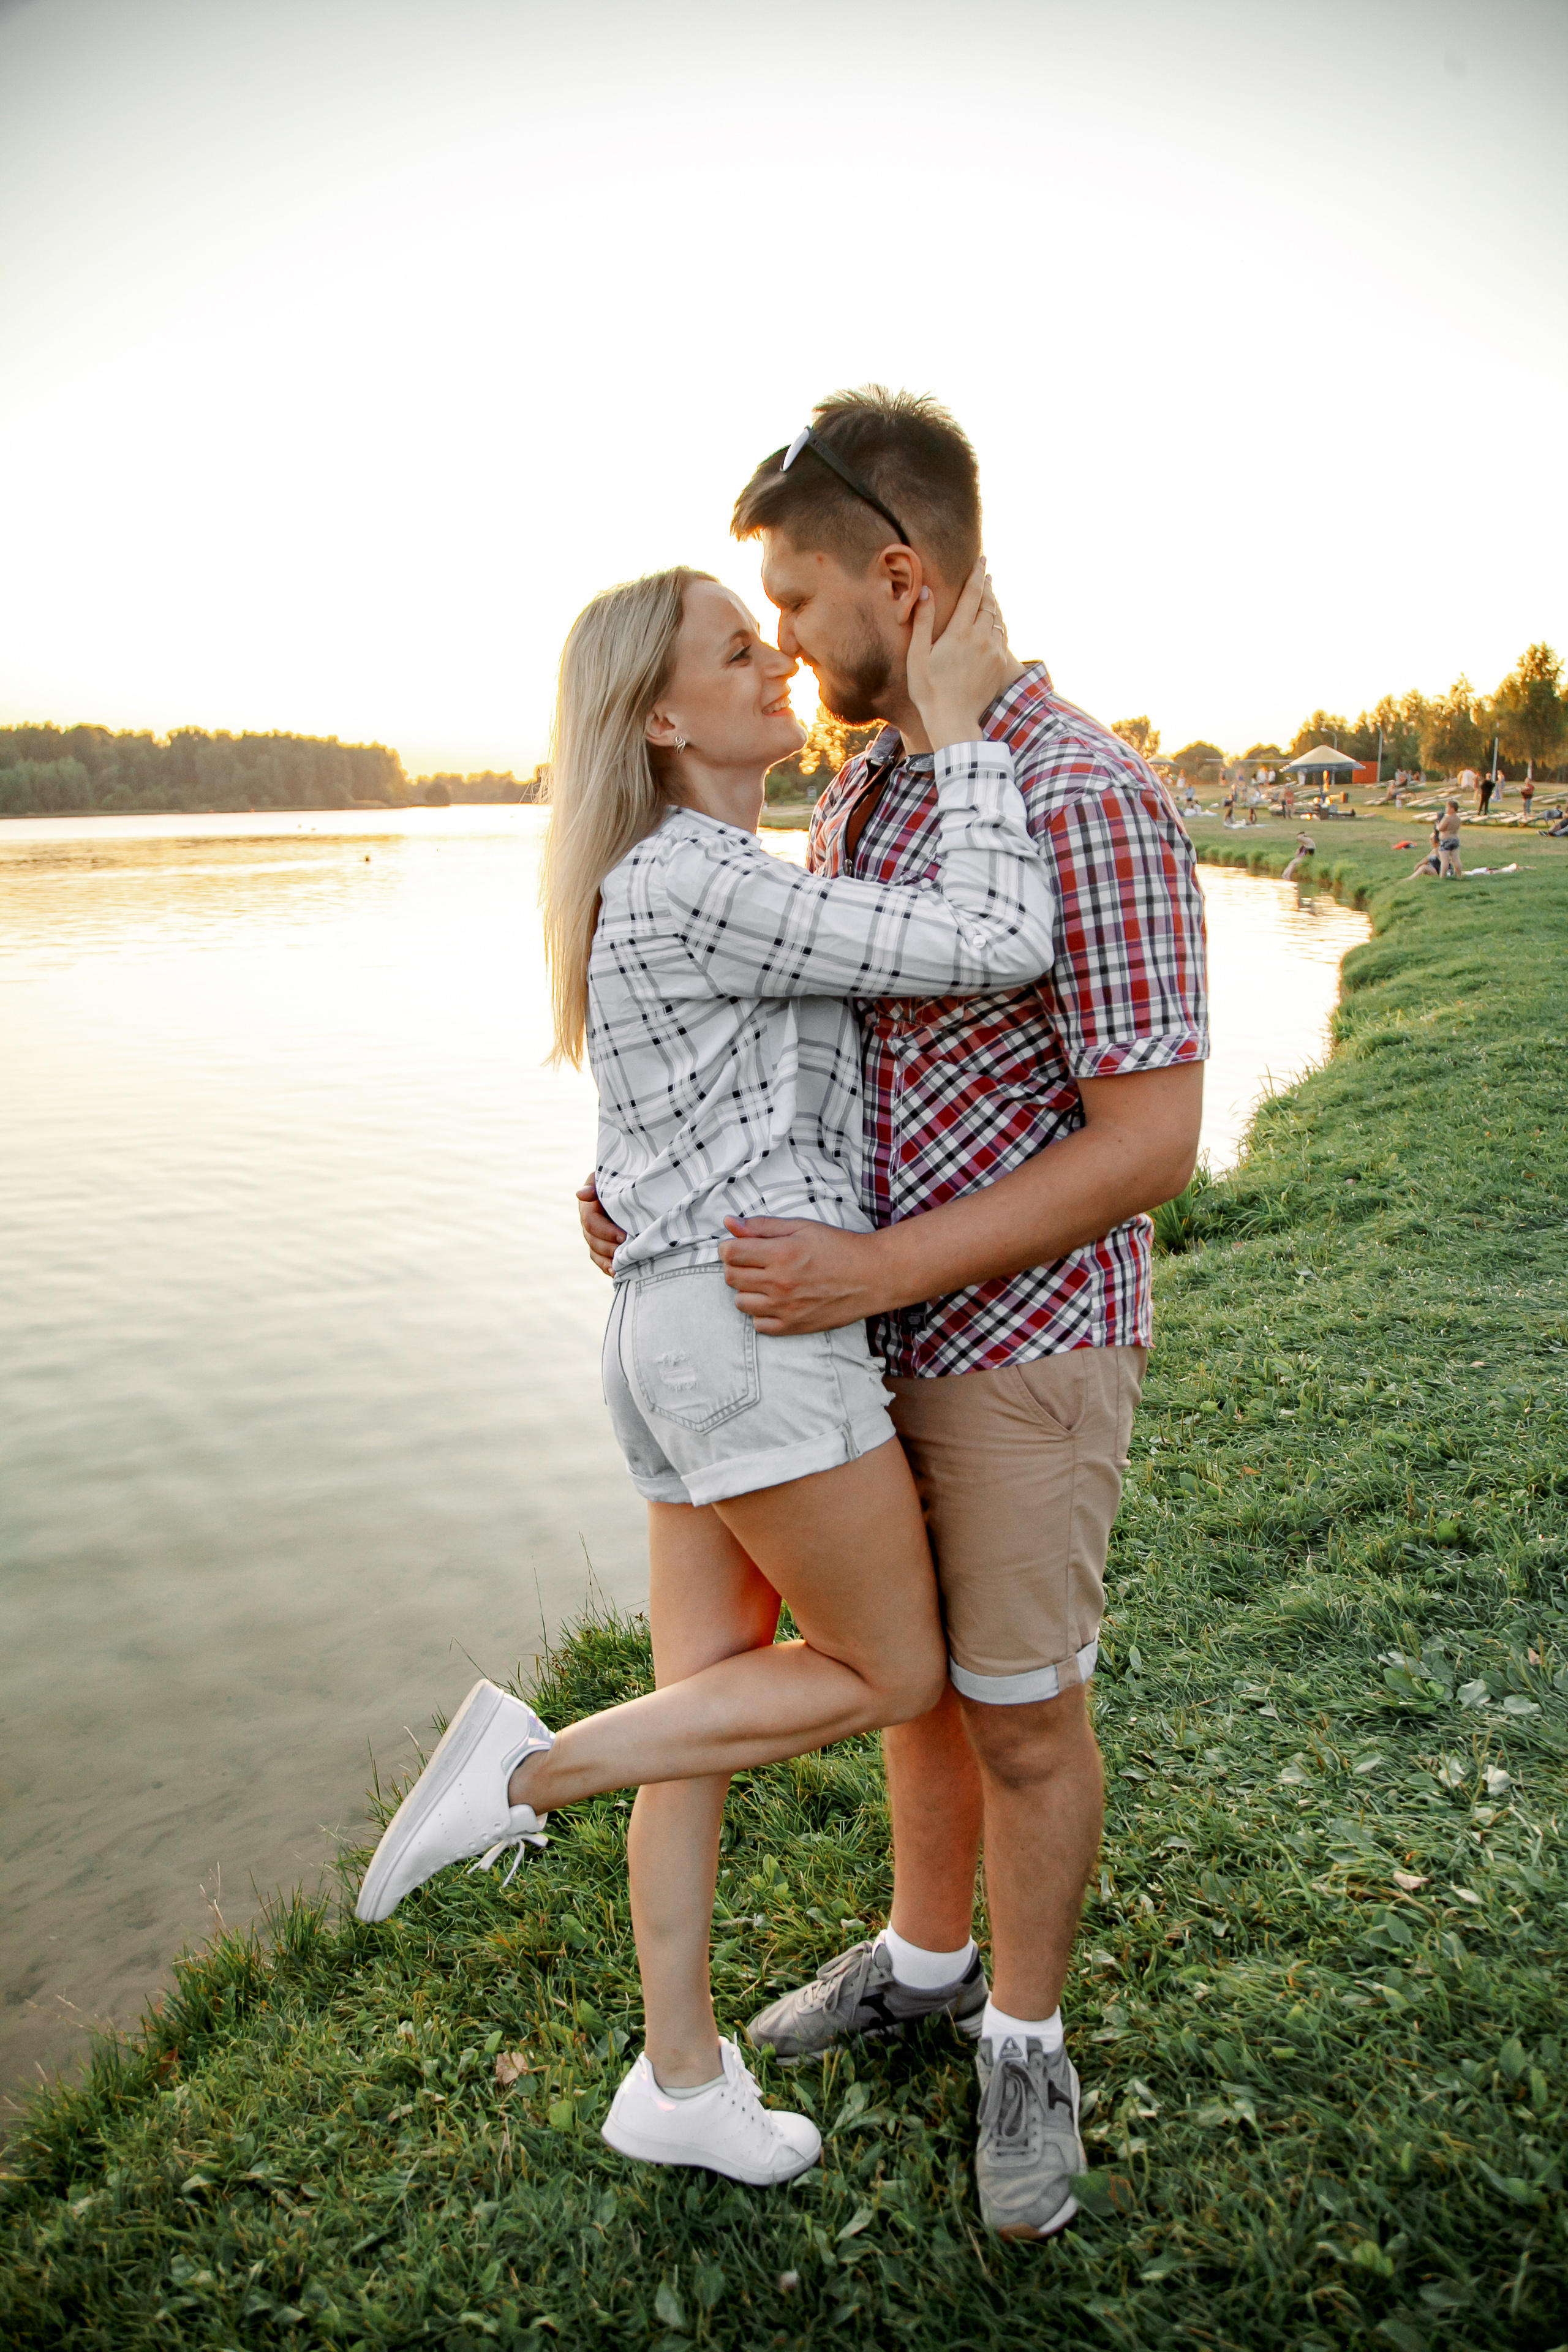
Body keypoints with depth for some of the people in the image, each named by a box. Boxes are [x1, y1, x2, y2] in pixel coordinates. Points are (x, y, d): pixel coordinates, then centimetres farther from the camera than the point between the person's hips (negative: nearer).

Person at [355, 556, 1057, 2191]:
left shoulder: (683, 879, 15)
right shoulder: (702, 882, -17)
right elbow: (993, 948, -20)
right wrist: (957, 724, -11)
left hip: (685, 1332, 10)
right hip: (757, 1331, -9)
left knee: (713, 1708, 16)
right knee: (892, 1675, 10)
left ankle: (681, 2085, 32)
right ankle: (531, 1768, 8)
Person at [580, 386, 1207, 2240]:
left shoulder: (1092, 804, -22)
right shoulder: (861, 795, 6)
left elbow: (1150, 1144, -23)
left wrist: (879, 1270, -26)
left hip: (1024, 1344, -8)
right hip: (882, 1332, 8)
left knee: (1024, 1721, 9)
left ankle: (1025, 2041, 35)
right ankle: (923, 1957, 45)